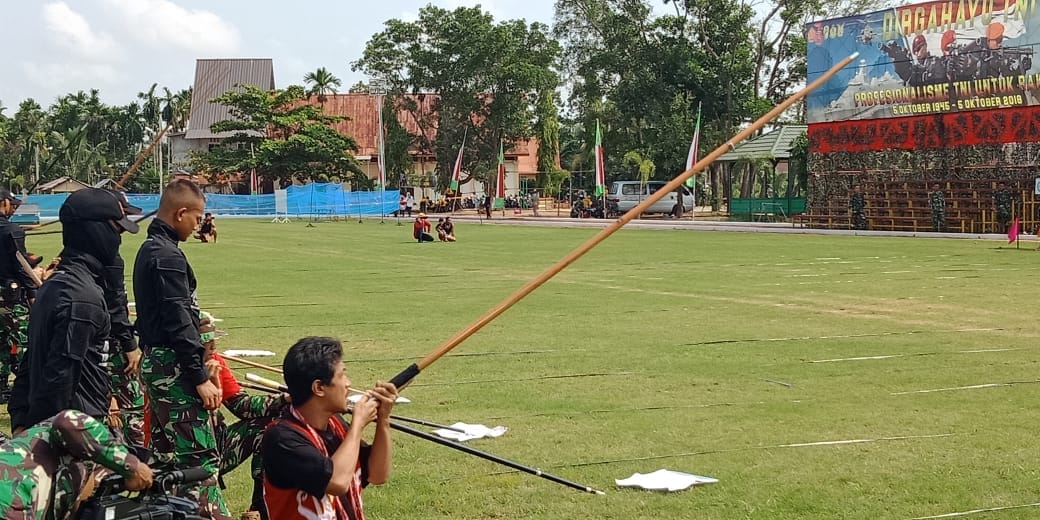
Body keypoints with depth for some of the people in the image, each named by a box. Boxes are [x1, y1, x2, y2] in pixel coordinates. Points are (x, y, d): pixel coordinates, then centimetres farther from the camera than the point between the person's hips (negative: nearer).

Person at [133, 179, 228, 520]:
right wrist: (200, 377, -19)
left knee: (166, 454, 15)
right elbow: (177, 323, -20)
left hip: (154, 363, 10)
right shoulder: (168, 256, -17)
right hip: (174, 367, -10)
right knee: (201, 456, -11)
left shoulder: (148, 250, 14)